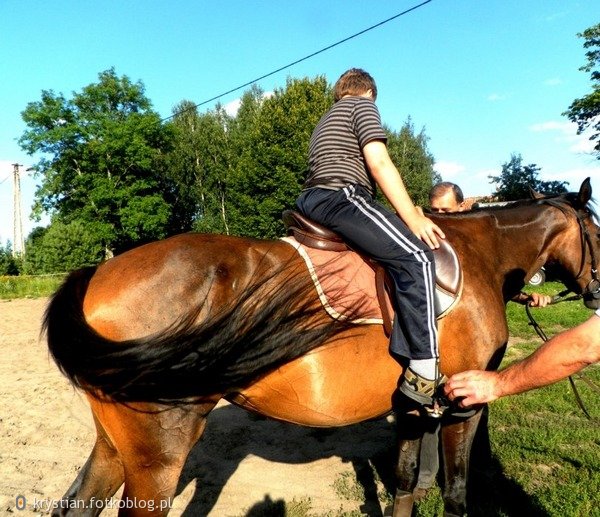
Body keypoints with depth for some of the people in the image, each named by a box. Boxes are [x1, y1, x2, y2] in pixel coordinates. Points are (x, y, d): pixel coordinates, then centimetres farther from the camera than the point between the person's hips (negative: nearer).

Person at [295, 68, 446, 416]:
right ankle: (424, 373, -28)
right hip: (341, 197, -10)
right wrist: (413, 219, -9)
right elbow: (379, 164, -6)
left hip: (311, 202, 10)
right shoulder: (363, 105, 9)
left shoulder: (326, 122, 35)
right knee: (416, 257, -20)